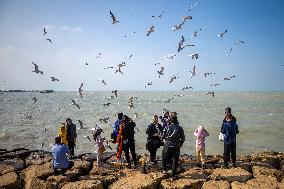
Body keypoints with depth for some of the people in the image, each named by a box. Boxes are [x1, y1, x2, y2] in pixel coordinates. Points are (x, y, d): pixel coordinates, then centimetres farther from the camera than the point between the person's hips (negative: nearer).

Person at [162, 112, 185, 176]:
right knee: (175, 161, 11)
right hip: (176, 147, 1)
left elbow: (163, 136, -3)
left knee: (164, 158, 23)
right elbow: (183, 139, 0)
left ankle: (164, 169, 24)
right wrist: (180, 145, 12)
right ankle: (173, 173, 16)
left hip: (167, 146, -1)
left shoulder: (167, 127, -12)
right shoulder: (180, 128, -7)